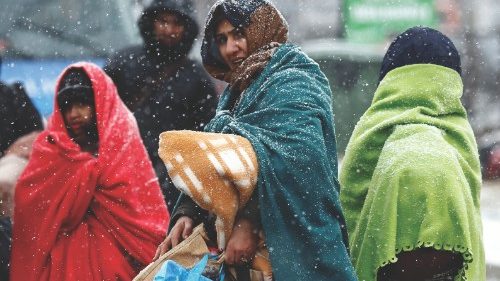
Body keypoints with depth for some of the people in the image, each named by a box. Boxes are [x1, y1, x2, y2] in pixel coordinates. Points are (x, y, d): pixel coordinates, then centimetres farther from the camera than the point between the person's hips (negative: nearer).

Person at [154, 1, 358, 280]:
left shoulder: (293, 84, -9)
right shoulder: (239, 91, 19)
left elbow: (286, 164, -24)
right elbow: (211, 163, 13)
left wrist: (249, 222, -31)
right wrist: (188, 213, -3)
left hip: (291, 247, -8)